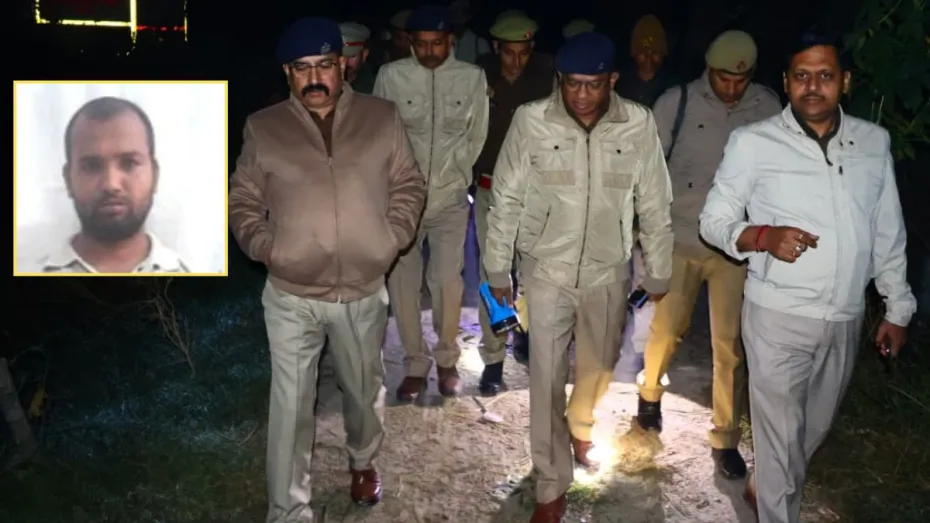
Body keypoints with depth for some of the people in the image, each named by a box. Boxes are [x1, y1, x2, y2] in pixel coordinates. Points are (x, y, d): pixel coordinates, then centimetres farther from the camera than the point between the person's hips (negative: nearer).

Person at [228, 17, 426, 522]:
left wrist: (391, 237, -9)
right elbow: (243, 201, 4)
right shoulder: (263, 128, -4)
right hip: (290, 295, -1)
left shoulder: (382, 118, -2)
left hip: (364, 290, 2)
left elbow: (408, 185, 4)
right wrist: (265, 247, -11)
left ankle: (363, 461, 50)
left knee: (364, 389, 21)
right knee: (290, 404, 4)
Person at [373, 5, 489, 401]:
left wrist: (453, 172, 6)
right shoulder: (391, 75, -6)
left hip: (450, 198, 0)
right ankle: (415, 365, 19)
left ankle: (447, 360, 20)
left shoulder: (473, 78, -3)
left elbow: (477, 137, 6)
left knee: (447, 282, -1)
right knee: (402, 284, 3)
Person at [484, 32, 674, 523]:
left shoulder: (639, 124, -13)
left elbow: (654, 206, -2)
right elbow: (506, 199, -5)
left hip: (608, 270, 2)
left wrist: (658, 274, 5)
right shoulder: (531, 120, -16)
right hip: (547, 268, -2)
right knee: (546, 379, 2)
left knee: (598, 367, 20)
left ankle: (579, 429, 53)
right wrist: (497, 268, 0)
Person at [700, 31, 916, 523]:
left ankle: (764, 484, 50)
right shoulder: (753, 142, -10)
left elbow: (889, 233, 10)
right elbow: (714, 219, -6)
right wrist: (763, 236, -25)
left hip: (846, 320, 5)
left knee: (815, 427, 23)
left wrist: (897, 308, 13)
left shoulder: (874, 141, 3)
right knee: (780, 434, 6)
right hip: (778, 316, -4)